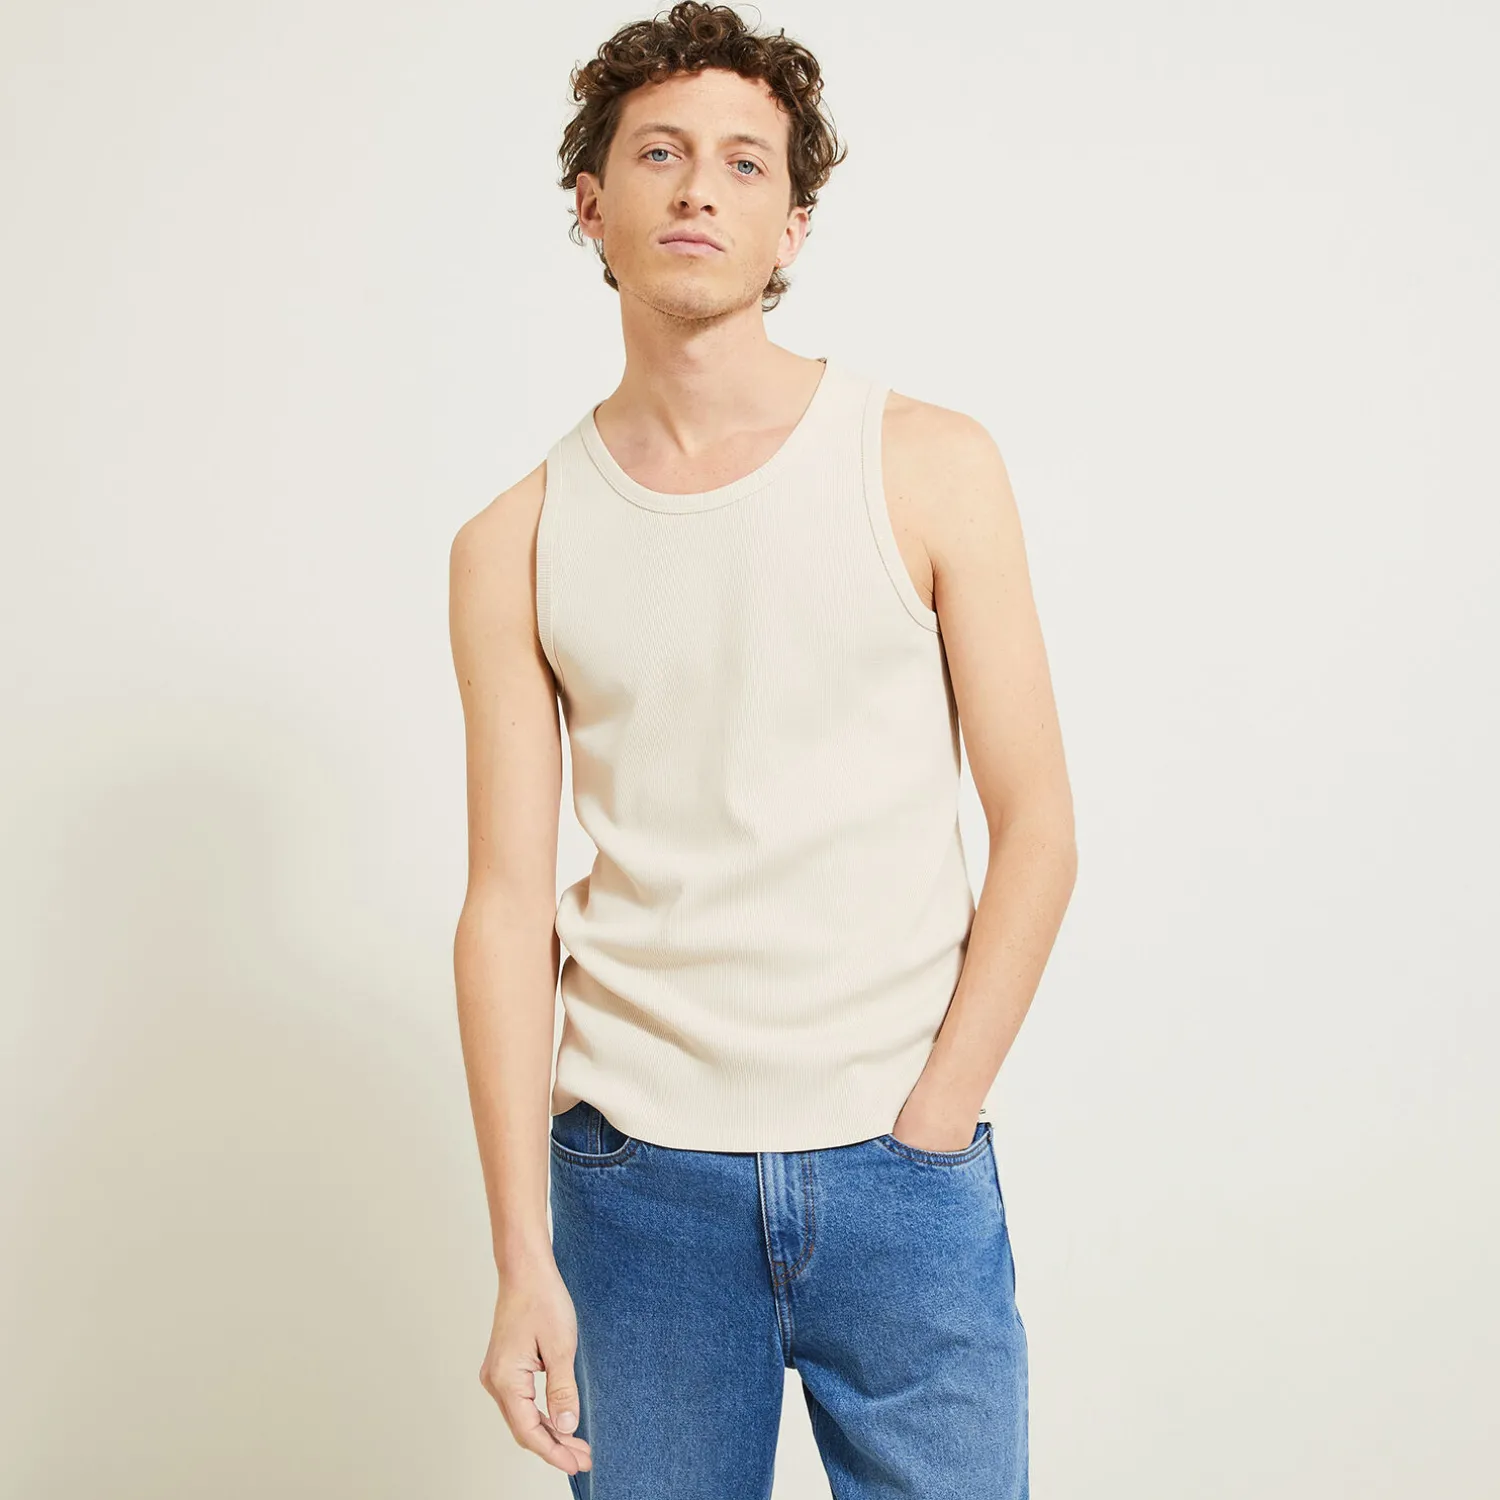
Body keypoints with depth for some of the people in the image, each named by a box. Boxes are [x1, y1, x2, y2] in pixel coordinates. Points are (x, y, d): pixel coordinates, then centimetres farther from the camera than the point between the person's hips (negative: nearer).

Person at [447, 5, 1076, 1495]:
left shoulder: (927, 465, -1)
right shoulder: (515, 544, 2)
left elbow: (1035, 827, -1)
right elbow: (508, 900, 0)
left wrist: (923, 1131, -6)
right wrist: (522, 1257, -5)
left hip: (905, 1167, -1)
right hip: (633, 1178, 1)